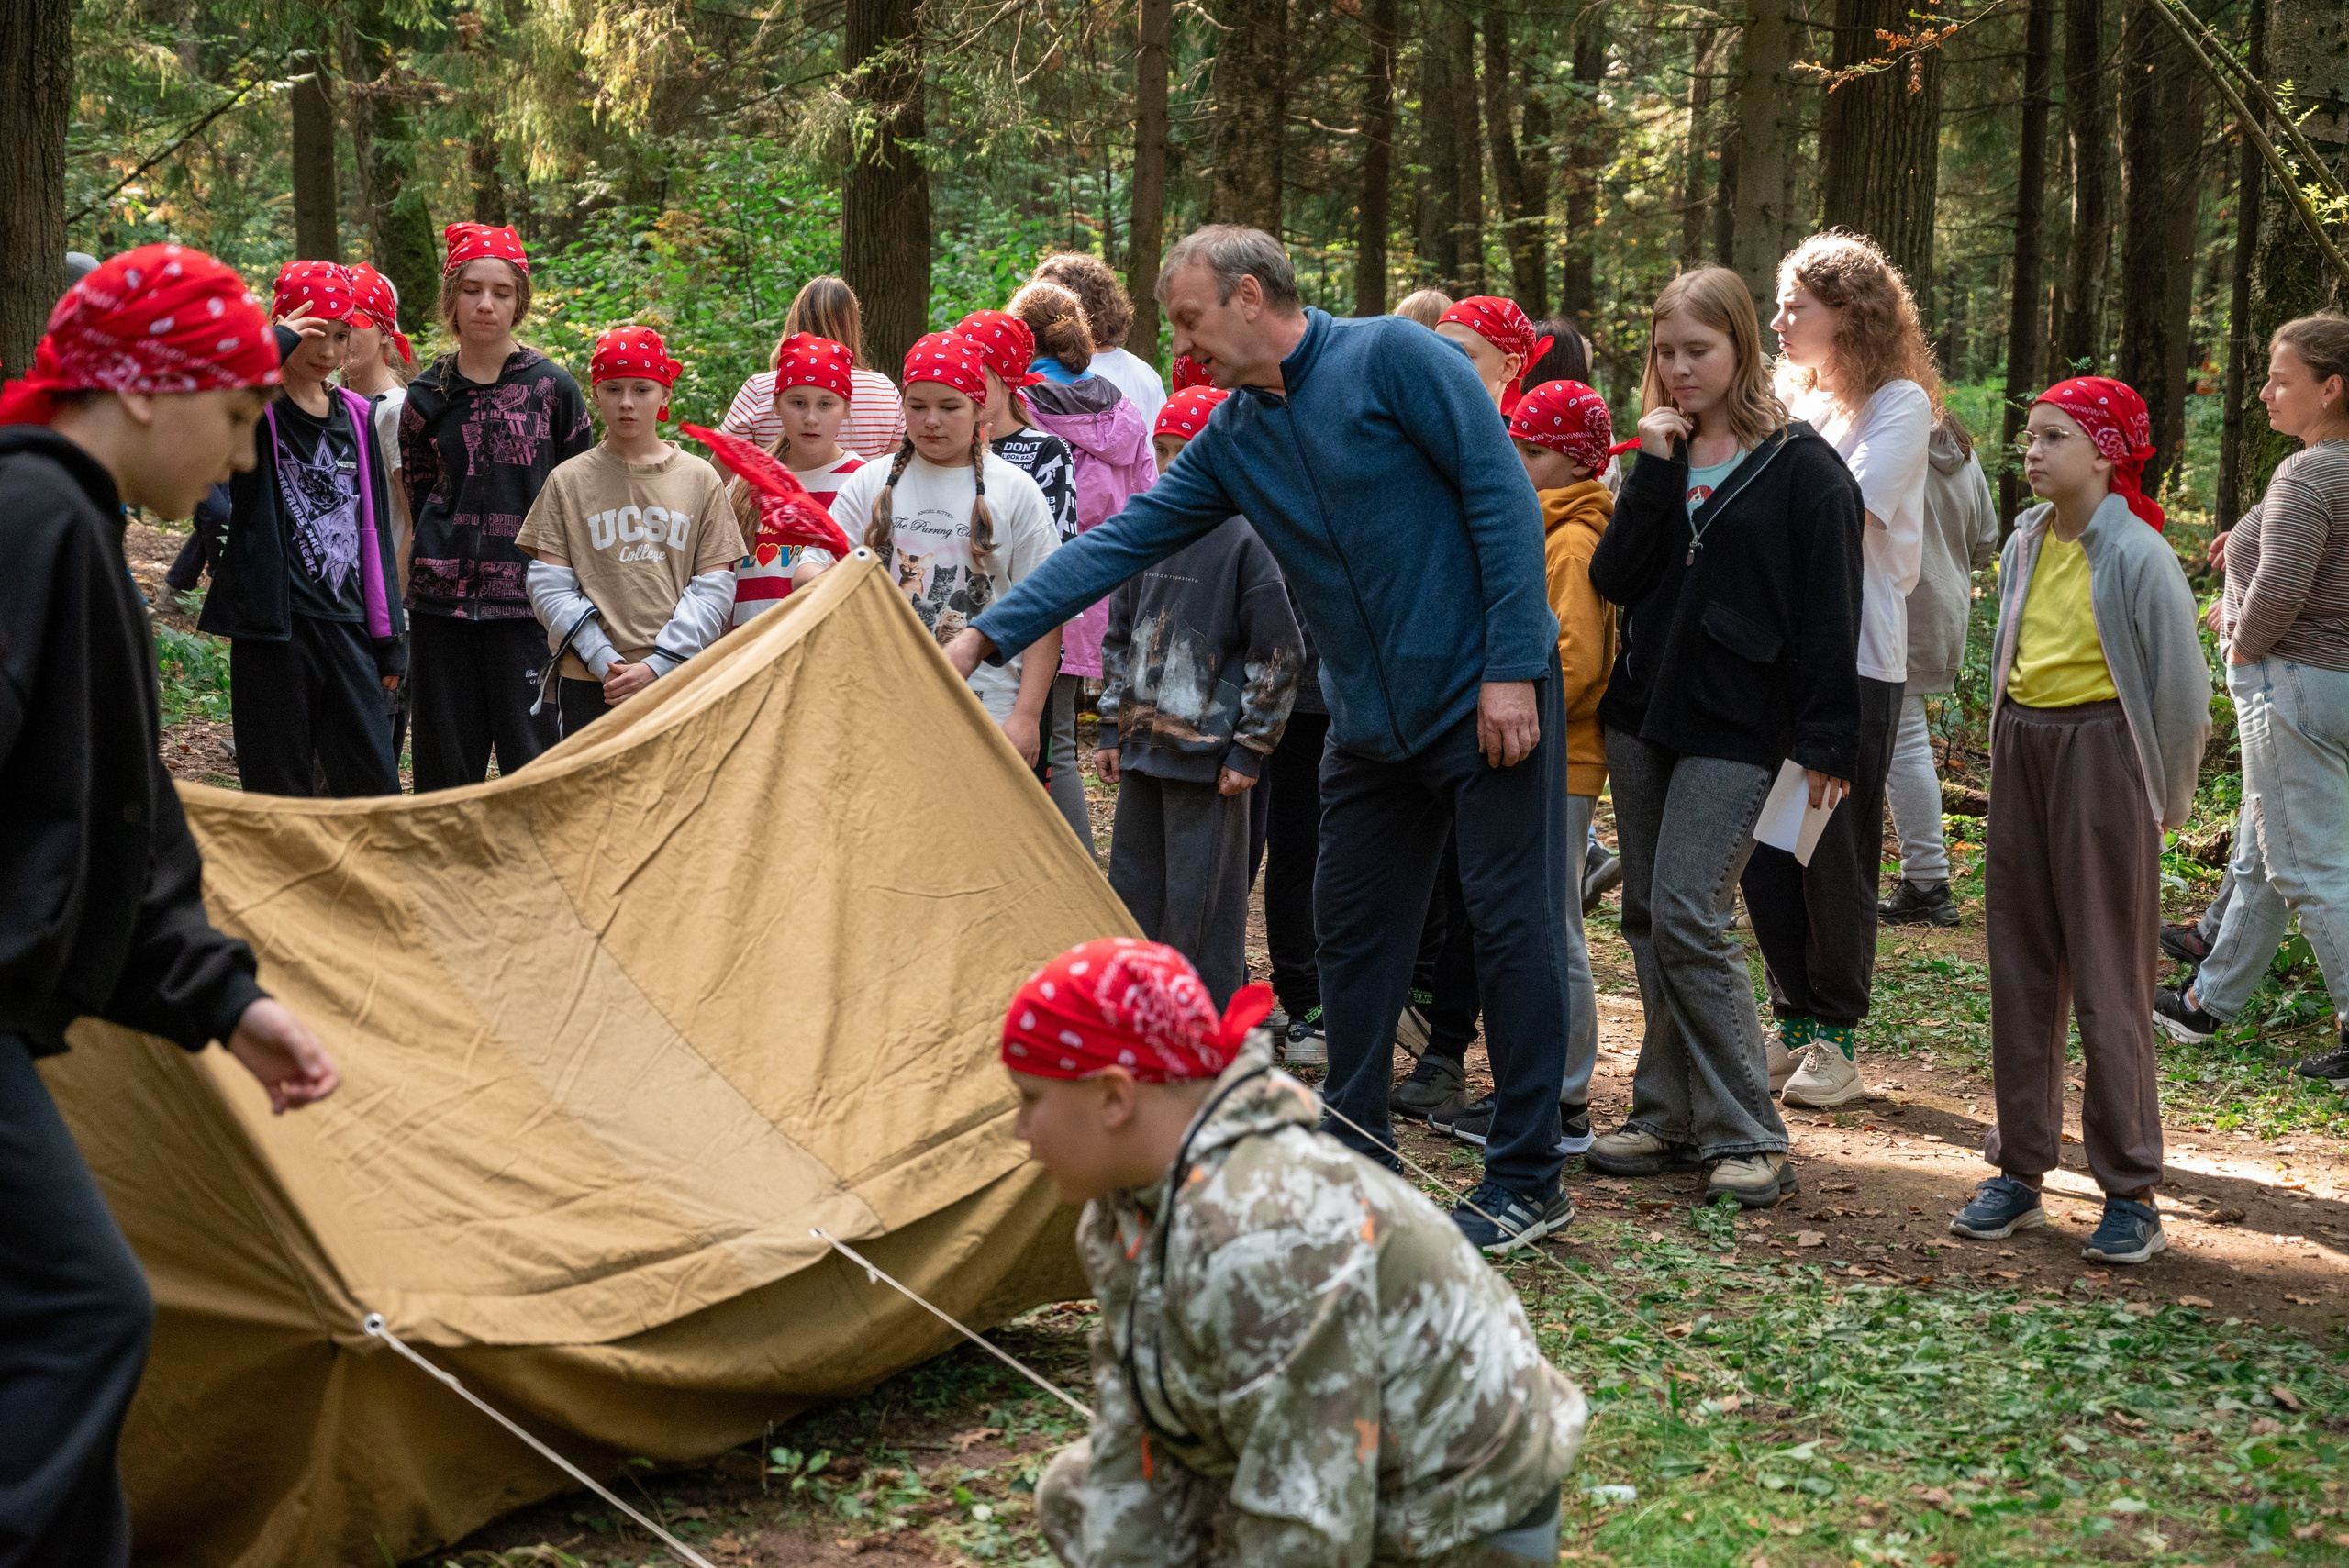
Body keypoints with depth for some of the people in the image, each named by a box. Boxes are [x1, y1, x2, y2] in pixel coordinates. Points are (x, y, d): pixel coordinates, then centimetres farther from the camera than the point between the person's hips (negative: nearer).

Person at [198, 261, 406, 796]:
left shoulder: (357, 417, 13)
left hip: (348, 628, 4)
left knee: (375, 785, 2)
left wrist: (388, 638, 13)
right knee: (280, 790, 1)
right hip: (274, 627, -4)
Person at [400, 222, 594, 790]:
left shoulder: (552, 386, 1)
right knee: (445, 764, 7)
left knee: (533, 761, -4)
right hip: (443, 597, 3)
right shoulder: (428, 395, 7)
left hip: (526, 598, -3)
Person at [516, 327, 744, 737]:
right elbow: (550, 589, 1)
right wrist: (603, 660, -10)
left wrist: (657, 665, -8)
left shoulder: (701, 479, 7)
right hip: (590, 686, 0)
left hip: (679, 679, 0)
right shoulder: (568, 481, 6)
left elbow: (714, 590, 2)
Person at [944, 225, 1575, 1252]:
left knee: (1513, 924, -3)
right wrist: (987, 636, 1)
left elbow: (1501, 494, -14)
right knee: (1353, 930, 10)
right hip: (1370, 721, 7)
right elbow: (1122, 542, 8)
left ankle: (1526, 1185, 5)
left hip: (1486, 701, -7)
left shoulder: (1390, 358, -11)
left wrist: (1511, 667, -18)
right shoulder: (1233, 441, 8)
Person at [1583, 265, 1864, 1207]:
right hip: (1641, 713, 7)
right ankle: (1669, 1118, 18)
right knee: (1648, 918, 8)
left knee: (1687, 919, -12)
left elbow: (1829, 614, -7)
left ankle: (1747, 1140, -4)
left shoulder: (1801, 468, -5)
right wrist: (1655, 472, -10)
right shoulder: (1664, 456, 11)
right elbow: (1613, 579, -1)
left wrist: (1827, 743, -11)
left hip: (1735, 729, -6)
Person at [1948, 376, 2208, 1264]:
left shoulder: (2135, 555, -13)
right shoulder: (2024, 546, 7)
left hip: (2100, 752, -7)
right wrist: (2013, 753, 15)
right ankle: (2019, 1172, 18)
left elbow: (2182, 688, -10)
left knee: (2108, 980, -3)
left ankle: (2130, 1194, 5)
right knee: (2020, 969, 10)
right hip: (2020, 749, 7)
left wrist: (2160, 797, -4)